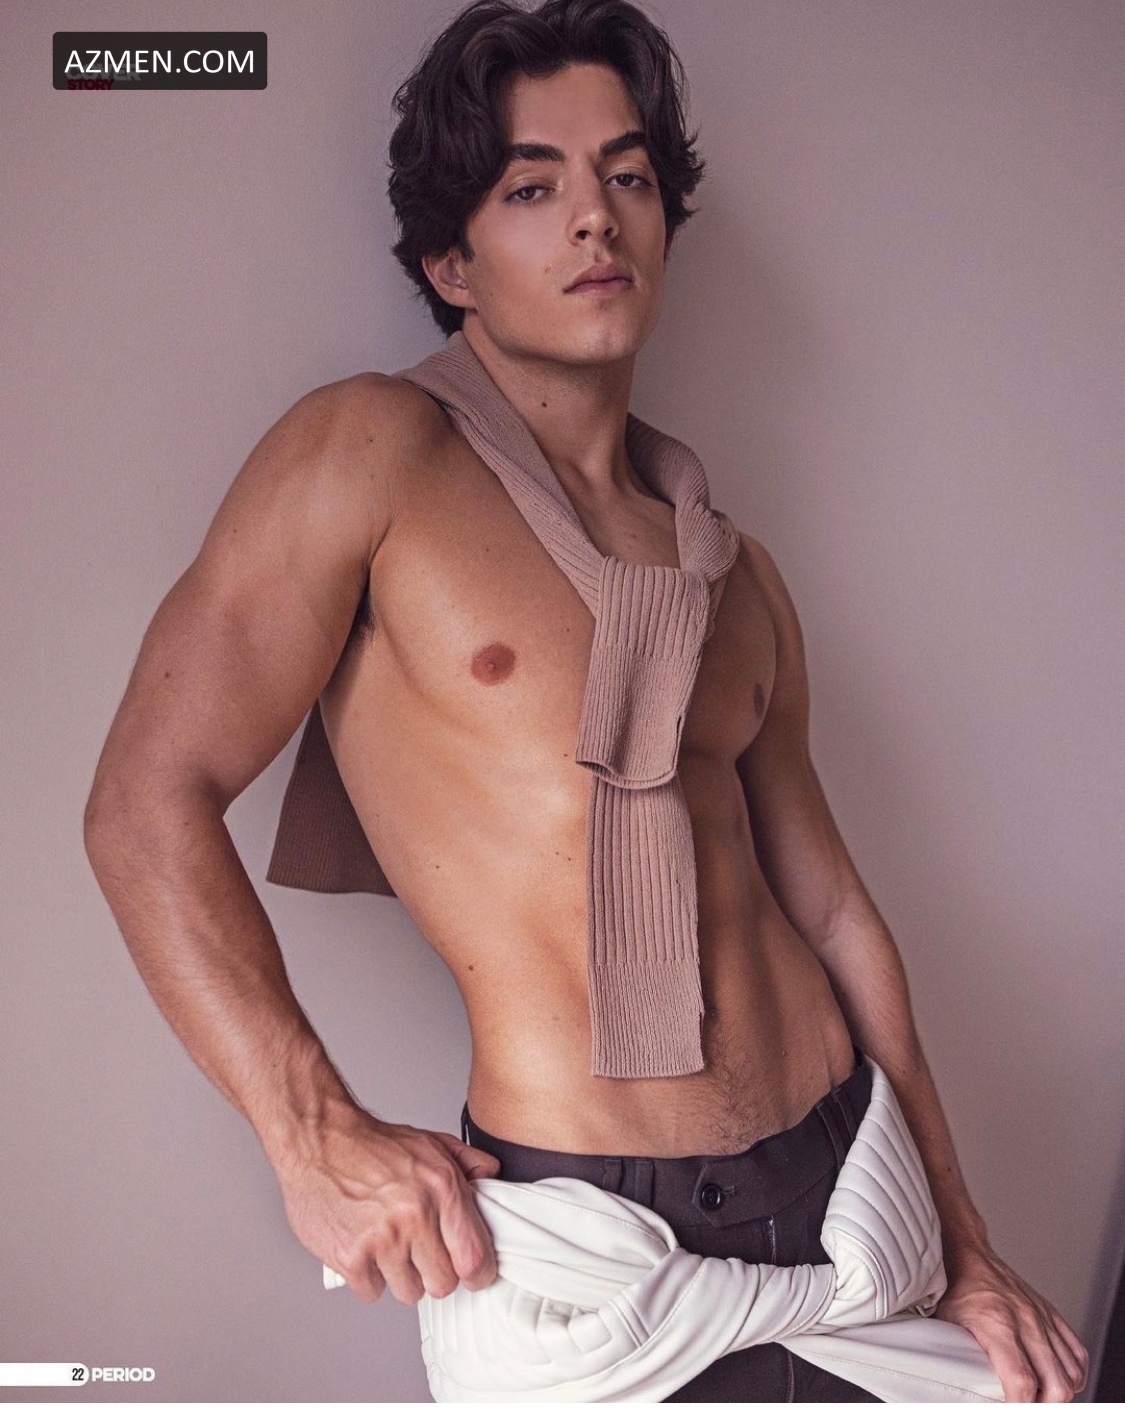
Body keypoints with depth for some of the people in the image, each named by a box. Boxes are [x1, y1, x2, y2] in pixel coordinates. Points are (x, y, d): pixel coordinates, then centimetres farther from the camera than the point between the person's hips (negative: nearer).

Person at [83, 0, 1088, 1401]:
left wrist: (965, 1249, 12)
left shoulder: (735, 572, 8)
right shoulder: (371, 453, -7)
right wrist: (315, 1137, -18)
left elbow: (831, 912, 11)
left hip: (844, 1180, 6)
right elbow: (149, 801, -11)